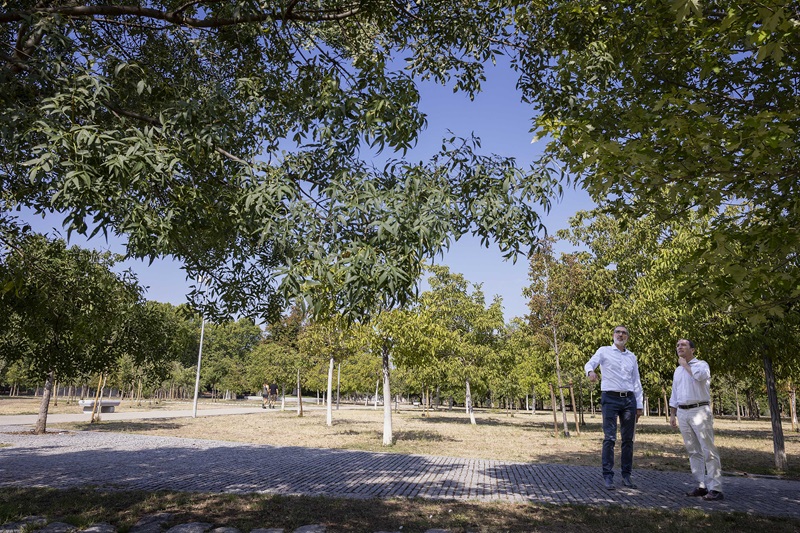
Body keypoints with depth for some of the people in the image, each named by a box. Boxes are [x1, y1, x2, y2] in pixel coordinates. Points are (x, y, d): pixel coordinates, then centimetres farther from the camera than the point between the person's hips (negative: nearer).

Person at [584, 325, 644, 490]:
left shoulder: (632, 357, 18)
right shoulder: (604, 351, 5)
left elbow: (636, 382, 19)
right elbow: (590, 363, -12)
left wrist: (639, 405, 12)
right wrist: (590, 371, -36)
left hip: (629, 399, 4)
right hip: (610, 398, -4)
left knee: (628, 439, 6)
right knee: (609, 438, -7)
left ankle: (626, 475, 15)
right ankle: (607, 476, -3)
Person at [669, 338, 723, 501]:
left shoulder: (701, 364, 1)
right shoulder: (677, 371, 19)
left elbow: (700, 375, -24)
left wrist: (685, 364, -9)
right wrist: (672, 414, 16)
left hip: (699, 411, -6)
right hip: (682, 413, 6)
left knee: (708, 450, -8)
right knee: (693, 451, 8)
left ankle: (715, 489, -6)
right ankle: (702, 486, 13)